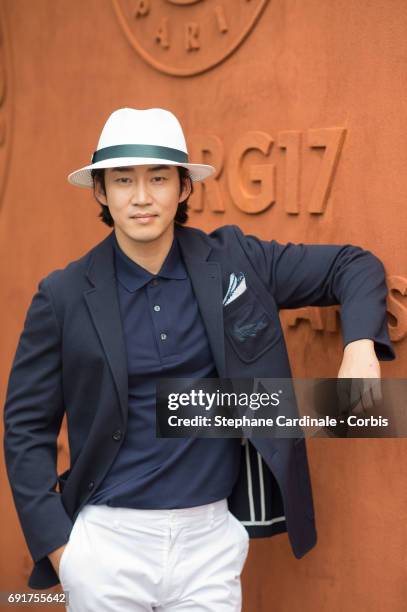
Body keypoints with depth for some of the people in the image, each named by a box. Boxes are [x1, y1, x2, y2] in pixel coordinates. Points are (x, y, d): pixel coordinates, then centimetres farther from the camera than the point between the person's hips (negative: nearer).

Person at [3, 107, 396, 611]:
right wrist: (55, 542, -7)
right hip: (107, 537, -1)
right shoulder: (65, 295, -4)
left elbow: (354, 265, 7)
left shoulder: (234, 260, 0)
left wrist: (360, 350, -10)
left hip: (211, 536, 1)